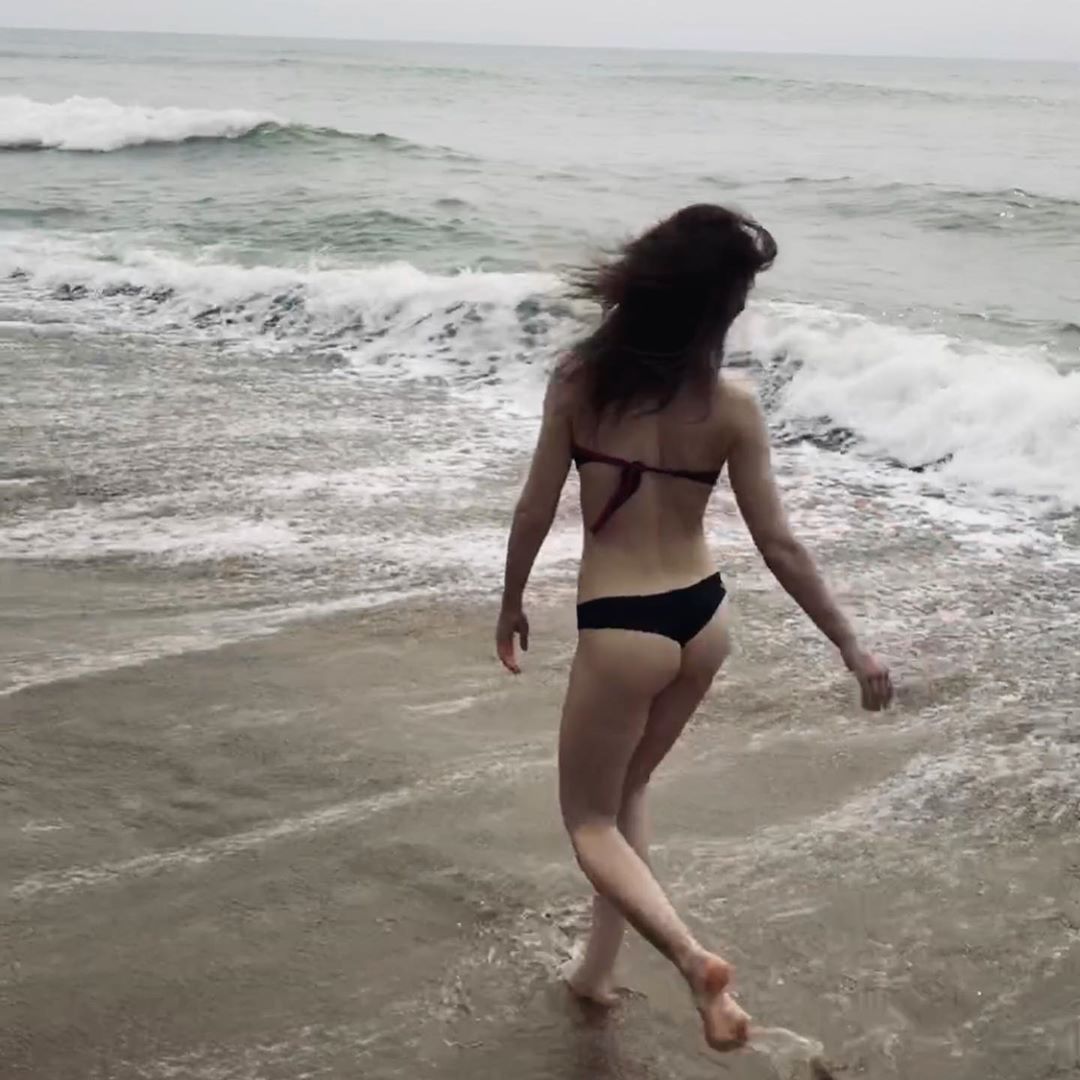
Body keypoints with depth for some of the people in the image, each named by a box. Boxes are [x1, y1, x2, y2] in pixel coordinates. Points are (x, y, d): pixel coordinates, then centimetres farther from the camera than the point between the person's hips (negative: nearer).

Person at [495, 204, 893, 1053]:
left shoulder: (579, 378, -11)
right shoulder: (731, 406, -9)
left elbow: (537, 510, -5)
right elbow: (779, 546, -6)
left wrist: (512, 605, 12)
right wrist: (851, 645, 4)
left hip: (621, 628, -3)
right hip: (701, 620, 3)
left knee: (591, 820, 12)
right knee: (628, 790, 26)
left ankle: (693, 959, -10)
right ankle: (599, 966, 33)